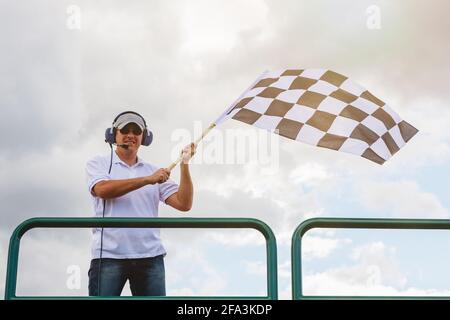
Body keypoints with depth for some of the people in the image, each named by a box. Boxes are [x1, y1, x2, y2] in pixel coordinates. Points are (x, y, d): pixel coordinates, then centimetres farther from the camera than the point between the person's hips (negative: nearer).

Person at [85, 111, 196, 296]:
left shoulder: (154, 171, 18)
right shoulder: (98, 164, 11)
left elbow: (184, 204, 8)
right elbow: (102, 189, -12)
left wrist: (184, 165, -3)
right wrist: (148, 179, -15)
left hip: (150, 256, 3)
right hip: (109, 255, -3)